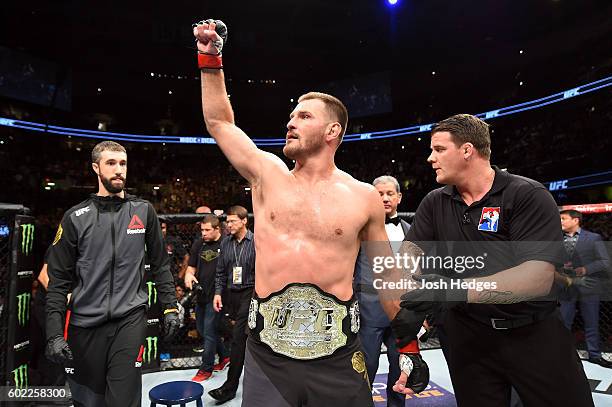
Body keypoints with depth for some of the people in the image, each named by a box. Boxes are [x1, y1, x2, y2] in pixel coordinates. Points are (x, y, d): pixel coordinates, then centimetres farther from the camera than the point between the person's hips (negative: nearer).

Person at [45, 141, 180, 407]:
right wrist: (54, 333, -6)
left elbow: (160, 264, 6)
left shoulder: (143, 211, 2)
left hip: (130, 318, 0)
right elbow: (59, 279, 0)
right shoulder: (76, 217, -1)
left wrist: (170, 307, 2)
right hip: (84, 322, 1)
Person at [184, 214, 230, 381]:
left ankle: (206, 368, 19)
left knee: (209, 332, 1)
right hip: (201, 293, 7)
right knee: (202, 329, 18)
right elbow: (192, 266, 13)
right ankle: (224, 355, 36)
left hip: (216, 295, -7)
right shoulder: (198, 244, 6)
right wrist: (189, 275, -9)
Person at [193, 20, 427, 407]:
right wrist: (210, 60, 6)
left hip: (338, 350, -1)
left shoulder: (364, 197, -3)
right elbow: (219, 121, 8)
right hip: (267, 348, 2)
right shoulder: (268, 174, 1)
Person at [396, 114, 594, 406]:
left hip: (535, 334, -2)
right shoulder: (434, 204, 2)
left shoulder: (528, 195, -13)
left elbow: (539, 278, -24)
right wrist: (405, 309, -26)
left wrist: (457, 289, -37)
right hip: (466, 335, 3)